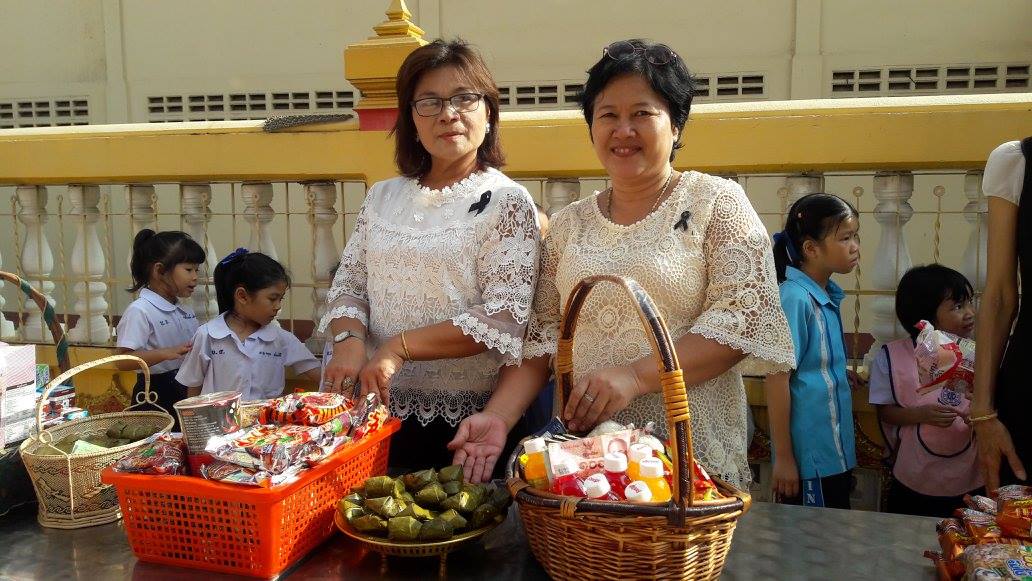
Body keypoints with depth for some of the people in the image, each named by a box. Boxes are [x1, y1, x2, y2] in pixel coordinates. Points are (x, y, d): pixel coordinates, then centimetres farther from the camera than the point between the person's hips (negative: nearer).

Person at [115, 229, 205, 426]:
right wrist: (166, 353, -29)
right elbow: (123, 361, -19)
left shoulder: (186, 311, 11)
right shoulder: (139, 310, -12)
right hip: (156, 396, -7)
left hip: (187, 391, 7)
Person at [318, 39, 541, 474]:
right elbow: (348, 285, 10)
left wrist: (398, 347, -18)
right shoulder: (382, 197, 9)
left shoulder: (506, 202, -7)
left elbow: (504, 317, -15)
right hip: (380, 411, 5)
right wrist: (350, 340, -11)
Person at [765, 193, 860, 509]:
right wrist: (783, 457, -17)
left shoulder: (828, 296, 8)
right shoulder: (794, 298, -18)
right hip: (808, 458, -9)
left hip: (836, 455, 9)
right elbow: (776, 379, -19)